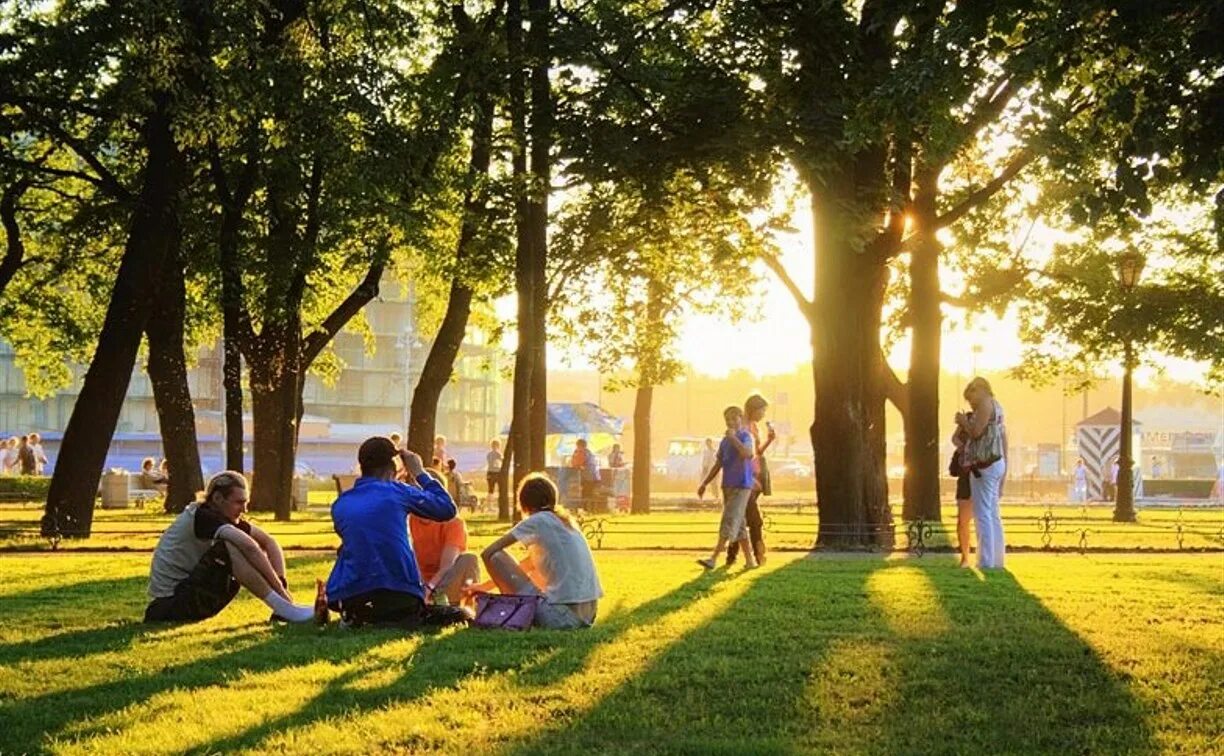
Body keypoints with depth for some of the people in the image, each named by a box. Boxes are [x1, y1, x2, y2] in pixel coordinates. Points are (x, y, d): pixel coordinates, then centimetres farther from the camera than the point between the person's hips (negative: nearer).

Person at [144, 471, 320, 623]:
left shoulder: (226, 517, 6)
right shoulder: (202, 516, -19)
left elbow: (268, 542, 6)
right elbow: (249, 546, -31)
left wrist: (281, 582, -10)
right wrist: (280, 589, -27)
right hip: (170, 604, -9)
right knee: (229, 548, -29)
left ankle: (282, 609, -11)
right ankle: (284, 609, -30)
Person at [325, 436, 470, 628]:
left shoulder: (339, 505, 10)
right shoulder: (397, 492, 0)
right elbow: (448, 509, 11)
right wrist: (419, 473, 21)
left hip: (348, 597, 1)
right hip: (400, 595, -1)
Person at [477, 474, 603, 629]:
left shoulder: (537, 521, -2)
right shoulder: (564, 520, 21)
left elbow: (488, 553, -3)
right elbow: (528, 565, 31)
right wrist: (485, 586, 36)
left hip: (561, 615, -8)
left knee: (495, 557, -3)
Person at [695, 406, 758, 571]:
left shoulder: (746, 437, -5)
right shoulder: (725, 441, 15)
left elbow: (747, 454, -26)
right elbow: (717, 465, 19)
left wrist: (733, 438, -22)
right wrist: (704, 484, 15)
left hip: (741, 486, -8)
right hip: (728, 486, 8)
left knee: (729, 521, -13)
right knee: (738, 524, 8)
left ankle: (714, 558, -19)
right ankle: (750, 560, 13)